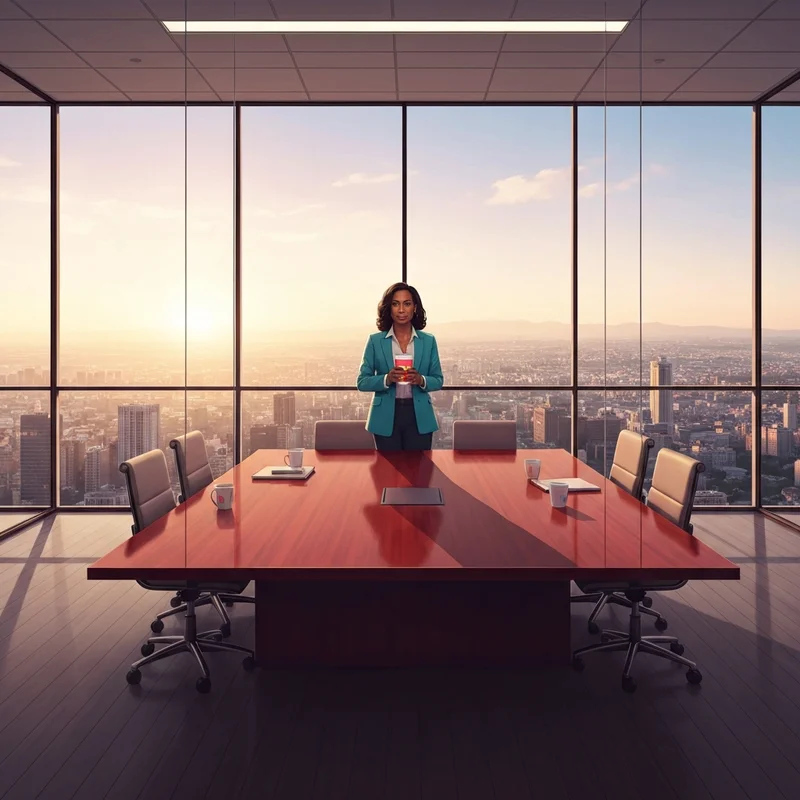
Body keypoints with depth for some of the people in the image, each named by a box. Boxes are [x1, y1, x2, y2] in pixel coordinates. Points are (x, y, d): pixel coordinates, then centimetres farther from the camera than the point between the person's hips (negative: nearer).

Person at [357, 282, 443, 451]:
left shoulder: (428, 341, 5)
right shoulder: (375, 341, 1)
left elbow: (438, 380, 7)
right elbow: (362, 382, 0)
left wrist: (421, 380, -14)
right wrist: (387, 379, -18)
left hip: (420, 418, 1)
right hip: (386, 419, -1)